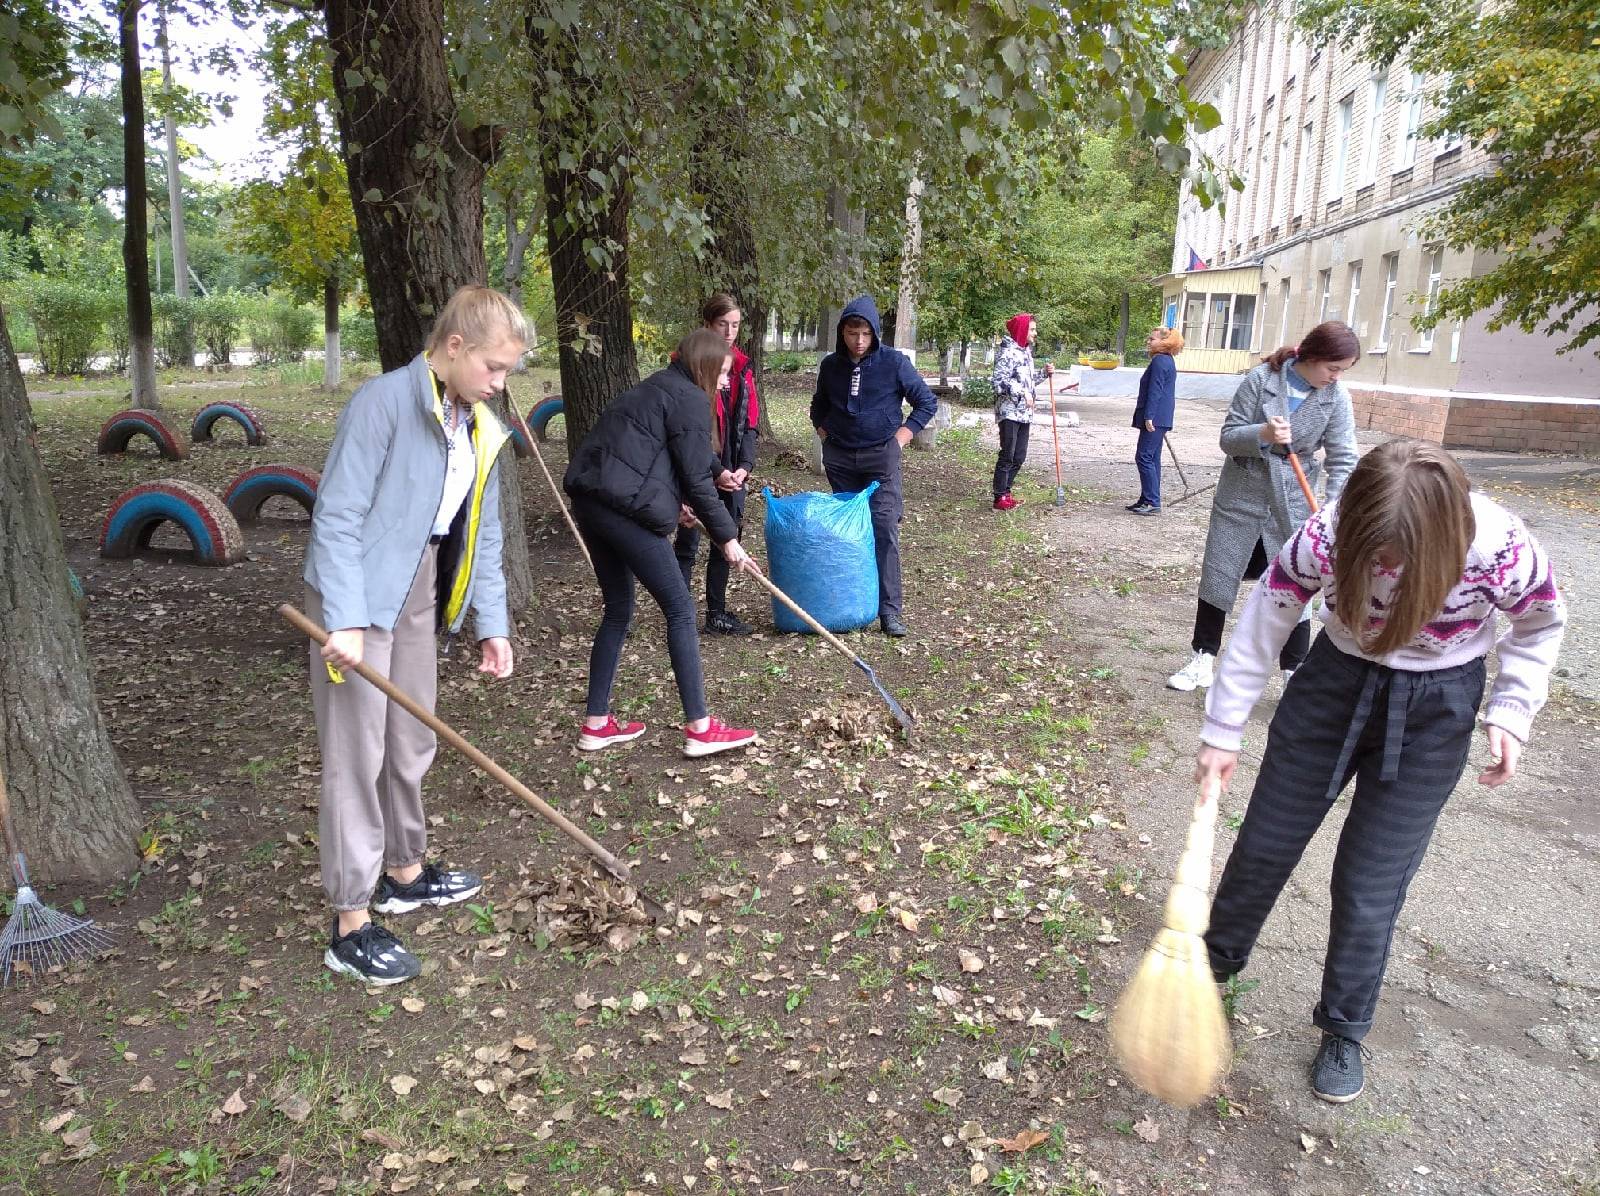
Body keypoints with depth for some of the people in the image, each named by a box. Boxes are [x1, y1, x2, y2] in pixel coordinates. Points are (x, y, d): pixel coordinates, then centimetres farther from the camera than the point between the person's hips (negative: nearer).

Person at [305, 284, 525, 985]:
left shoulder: (480, 428, 7)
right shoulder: (383, 403, -18)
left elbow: (481, 534, 13)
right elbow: (336, 517, -21)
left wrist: (492, 623, 10)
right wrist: (345, 622, -27)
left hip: (419, 594, 8)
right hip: (359, 594, -8)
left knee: (412, 743, 18)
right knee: (357, 753, -3)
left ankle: (405, 873, 37)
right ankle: (352, 927, 7)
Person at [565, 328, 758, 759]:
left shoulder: (656, 387, 25)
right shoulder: (691, 399, -4)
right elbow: (696, 480, -8)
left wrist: (673, 502, 40)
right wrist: (726, 536, -1)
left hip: (592, 501, 10)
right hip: (625, 508, -10)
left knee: (618, 610, 18)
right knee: (680, 610, -1)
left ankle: (596, 723, 22)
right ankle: (699, 729, 2)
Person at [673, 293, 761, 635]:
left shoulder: (742, 366, 8)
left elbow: (749, 421, 8)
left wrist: (744, 465, -6)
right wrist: (716, 470, -17)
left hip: (732, 470, 6)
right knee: (688, 543, 1)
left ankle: (717, 613, 23)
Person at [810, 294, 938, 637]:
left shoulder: (894, 362, -7)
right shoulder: (830, 365, 3)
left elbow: (927, 402, 1)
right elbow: (819, 405, 23)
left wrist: (901, 437, -4)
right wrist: (823, 433, 9)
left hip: (881, 457, -3)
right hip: (839, 458, 3)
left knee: (885, 530, -10)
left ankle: (890, 609, -8)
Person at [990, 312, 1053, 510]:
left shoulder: (1026, 351, 16)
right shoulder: (1008, 352, -13)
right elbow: (999, 380, -21)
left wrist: (1044, 373, 10)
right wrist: (1022, 392, -24)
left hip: (1024, 413, 9)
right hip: (1009, 411, -9)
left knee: (1019, 456, 11)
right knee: (1007, 455, -6)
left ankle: (1005, 492, 20)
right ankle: (1000, 498, 0)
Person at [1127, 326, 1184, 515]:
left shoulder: (1159, 361, -14)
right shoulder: (1167, 361, 19)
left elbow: (1155, 391, -20)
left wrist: (1149, 416, -23)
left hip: (1154, 419, -11)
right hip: (1161, 419, 11)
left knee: (1144, 457, -9)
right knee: (1152, 458, 13)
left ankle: (1152, 502, -9)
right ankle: (1147, 499, 18)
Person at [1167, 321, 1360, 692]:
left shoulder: (1336, 397, -7)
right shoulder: (1261, 378, -11)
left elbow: (1343, 460, -9)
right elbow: (1228, 437, -9)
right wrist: (1262, 434, -30)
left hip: (1292, 504, 0)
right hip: (1240, 495, 0)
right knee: (1218, 579, 8)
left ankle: (1296, 672, 15)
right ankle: (1203, 660, 22)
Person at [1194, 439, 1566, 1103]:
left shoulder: (1504, 553, -27)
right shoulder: (1324, 539, -28)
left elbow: (1539, 627, -2)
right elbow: (1259, 629, -14)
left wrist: (1510, 714, -11)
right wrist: (1221, 735, -9)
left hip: (1434, 714, -1)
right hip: (1336, 682, 1)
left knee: (1371, 886, 2)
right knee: (1264, 844, 12)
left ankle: (1344, 1030, 27)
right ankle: (1215, 962, 39)